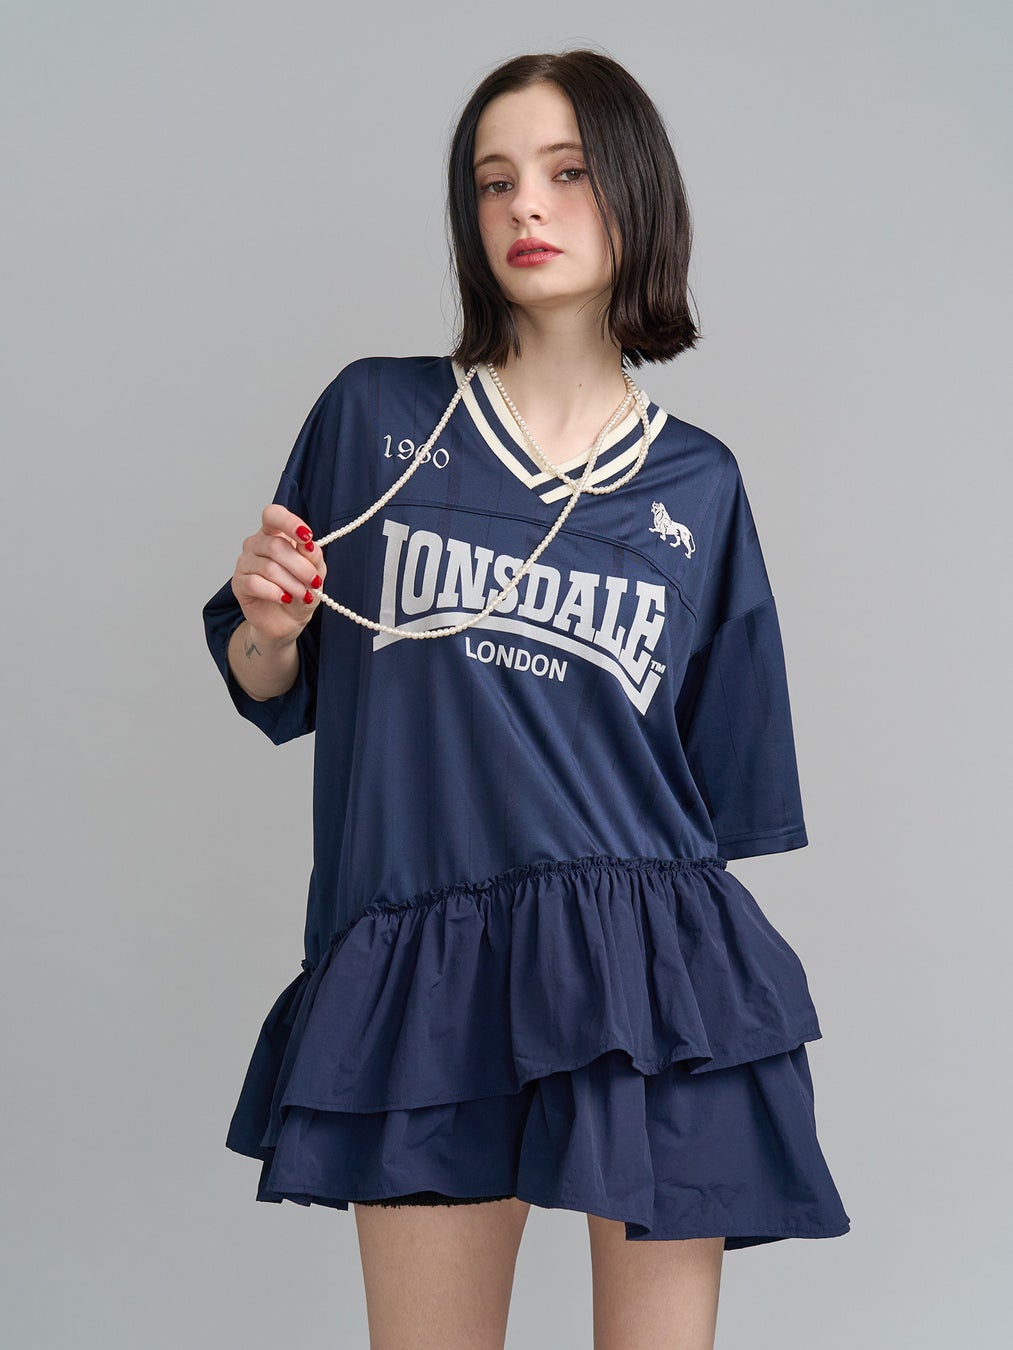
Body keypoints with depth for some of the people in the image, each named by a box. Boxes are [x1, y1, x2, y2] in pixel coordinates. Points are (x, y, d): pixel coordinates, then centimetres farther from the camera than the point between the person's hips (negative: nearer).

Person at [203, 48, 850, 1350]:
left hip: (645, 965, 1)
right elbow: (275, 694, 11)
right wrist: (268, 623, -9)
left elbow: (719, 792, 13)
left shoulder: (697, 484, 8)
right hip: (423, 979, -1)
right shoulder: (373, 416, 5)